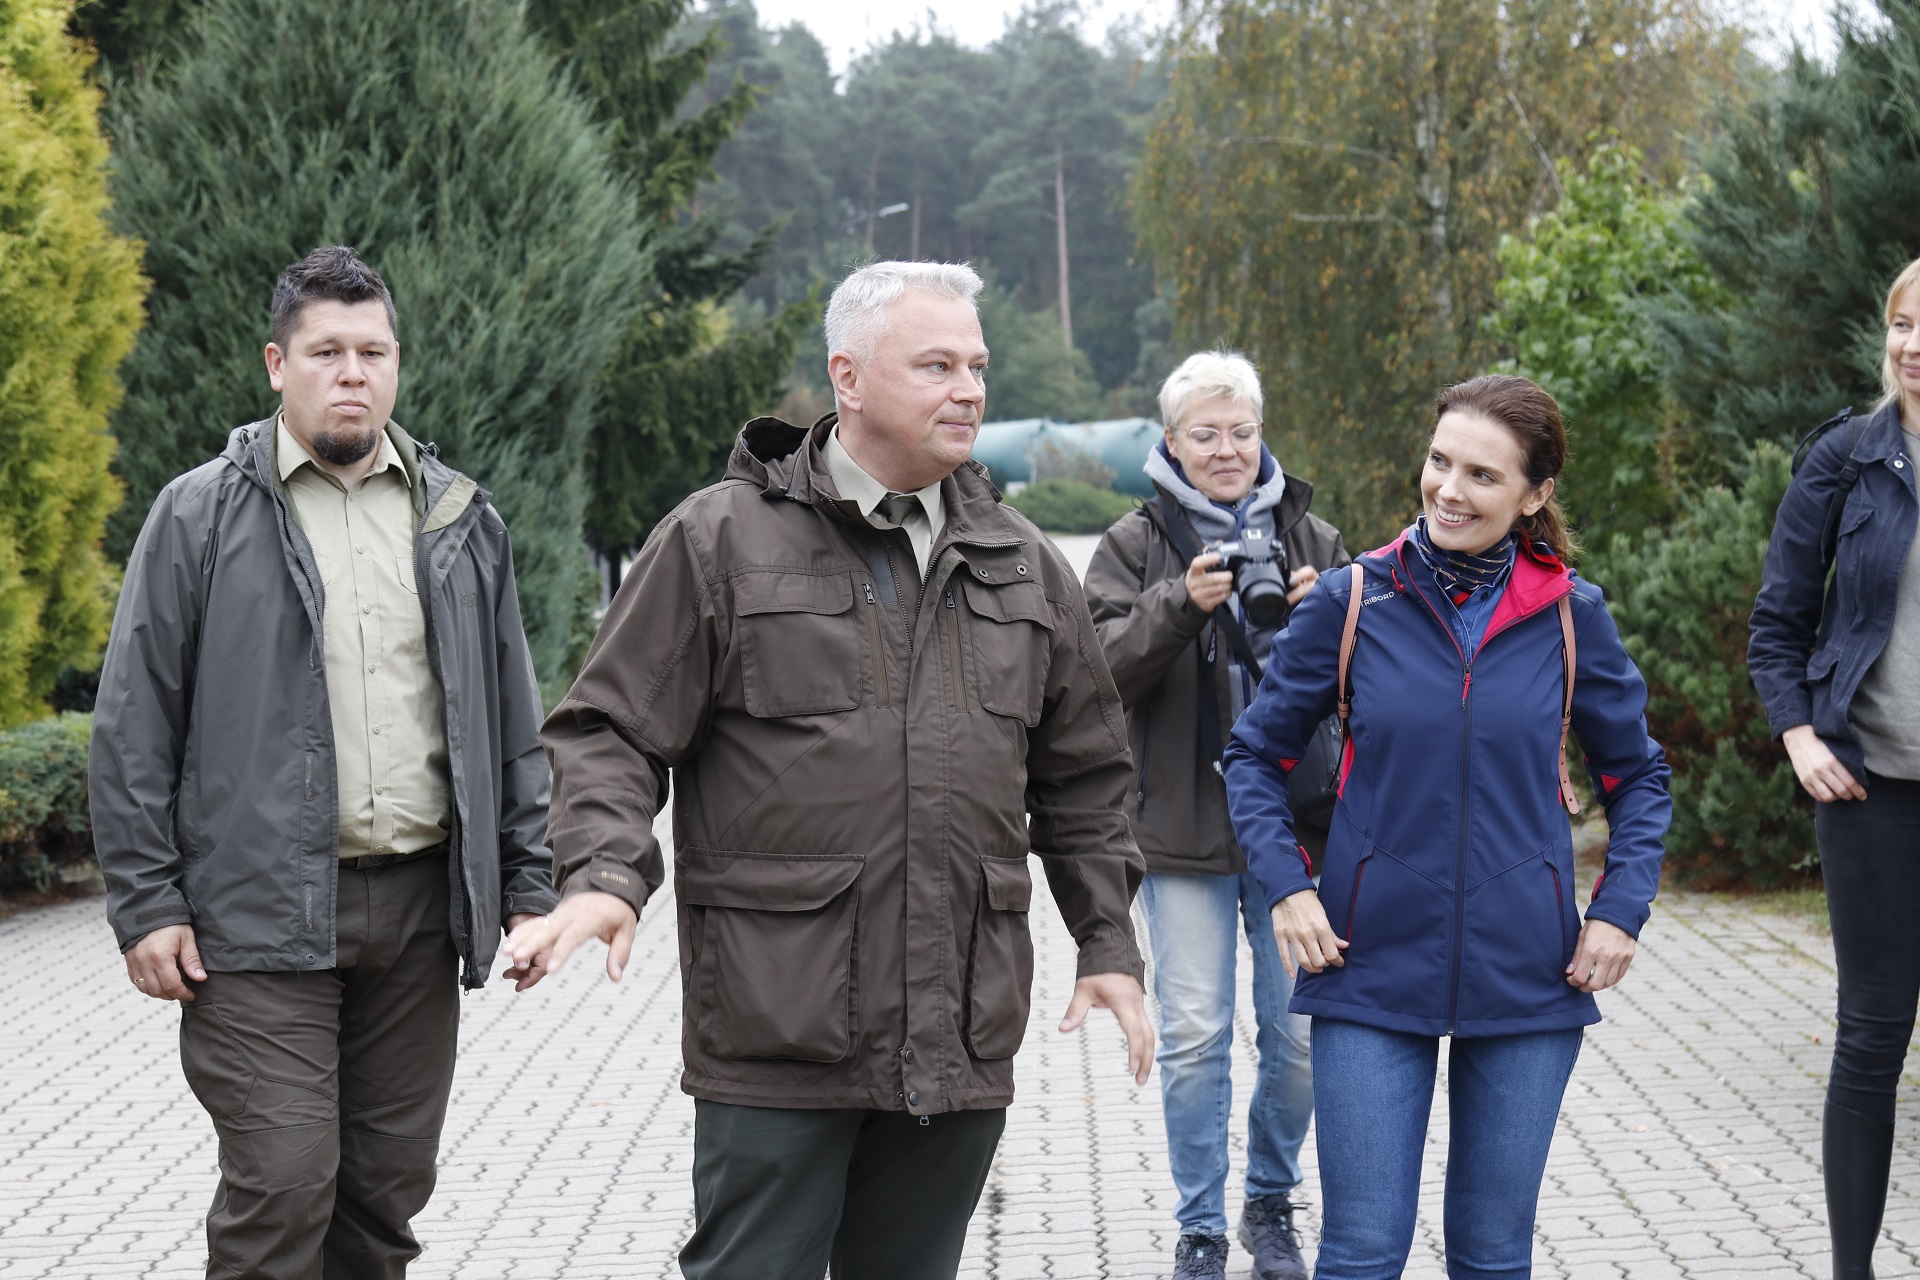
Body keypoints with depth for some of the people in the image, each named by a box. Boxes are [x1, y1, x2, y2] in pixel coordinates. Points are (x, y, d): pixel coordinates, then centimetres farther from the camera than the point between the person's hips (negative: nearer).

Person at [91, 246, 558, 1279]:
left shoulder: (459, 520, 12)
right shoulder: (201, 516, 1)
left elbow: (512, 721, 16)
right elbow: (133, 728, 0)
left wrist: (530, 884, 10)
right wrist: (146, 904, -6)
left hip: (420, 907, 4)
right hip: (262, 913, -4)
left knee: (388, 1189, 9)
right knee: (281, 1187, -9)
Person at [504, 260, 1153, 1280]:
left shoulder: (1023, 566, 14)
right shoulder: (720, 539, 0)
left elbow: (1081, 778, 21)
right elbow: (612, 731, -2)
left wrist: (1107, 942, 15)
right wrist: (604, 877, -19)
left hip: (961, 1040, 5)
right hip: (776, 1033, -4)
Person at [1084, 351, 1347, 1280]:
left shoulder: (1312, 539, 8)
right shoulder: (1136, 544, 3)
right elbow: (1105, 669, -8)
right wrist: (1180, 605, -24)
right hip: (1183, 827, -2)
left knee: (1298, 1030, 5)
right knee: (1194, 1036, 0)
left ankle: (1271, 1202, 25)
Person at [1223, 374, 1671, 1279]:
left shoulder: (1571, 615, 0)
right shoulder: (1351, 602, -3)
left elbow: (1638, 775, 13)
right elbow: (1255, 755, 8)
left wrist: (1621, 907, 0)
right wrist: (1286, 887, -6)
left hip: (1527, 976, 1)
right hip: (1371, 971, -1)